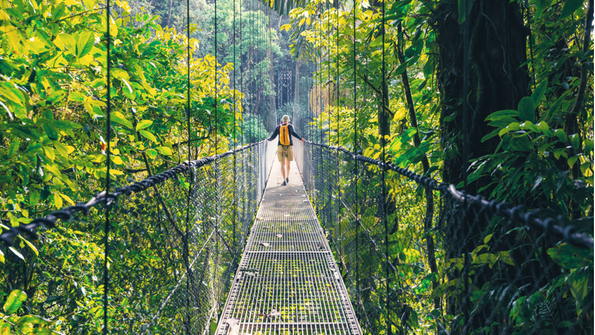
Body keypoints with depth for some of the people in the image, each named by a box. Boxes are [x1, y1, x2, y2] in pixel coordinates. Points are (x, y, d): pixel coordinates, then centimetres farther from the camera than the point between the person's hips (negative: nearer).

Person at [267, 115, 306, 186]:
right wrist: (300, 138, -8)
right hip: (289, 147, 1)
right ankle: (287, 177, 34)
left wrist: (268, 139, 25)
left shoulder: (278, 127, 5)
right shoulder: (290, 126, 2)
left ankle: (284, 181, -18)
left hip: (280, 147, -1)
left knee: (283, 164, -5)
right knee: (287, 163, 23)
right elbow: (293, 133, -16)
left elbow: (273, 137, 4)